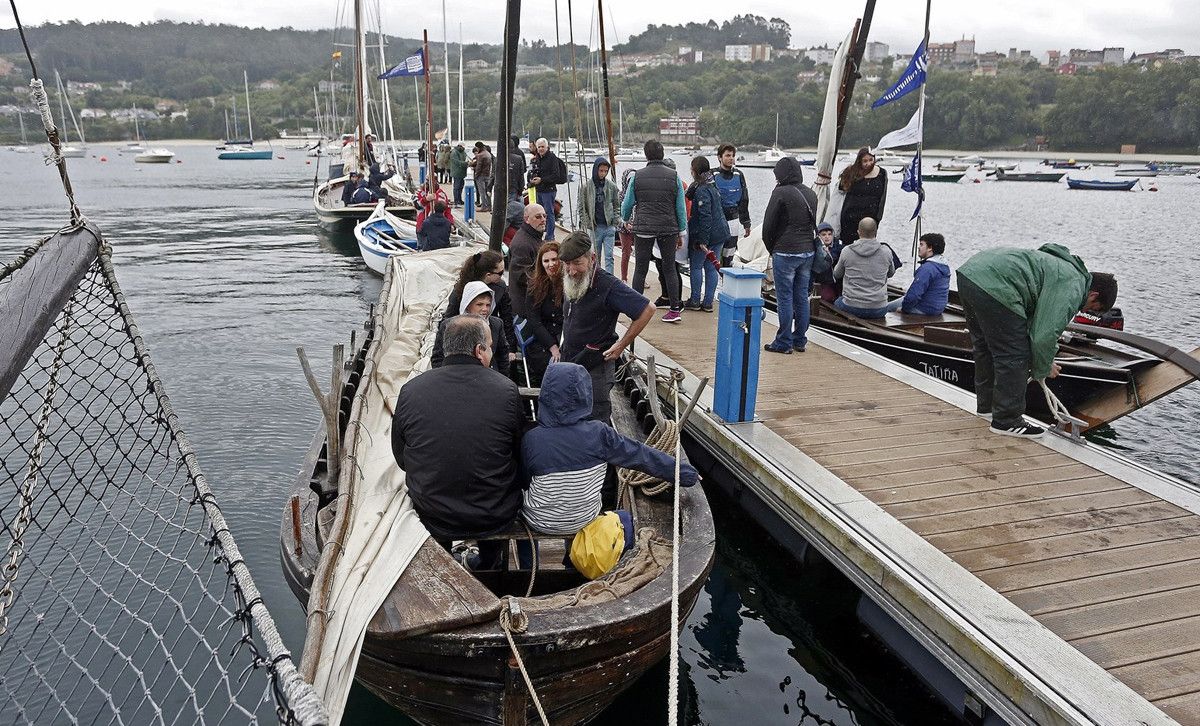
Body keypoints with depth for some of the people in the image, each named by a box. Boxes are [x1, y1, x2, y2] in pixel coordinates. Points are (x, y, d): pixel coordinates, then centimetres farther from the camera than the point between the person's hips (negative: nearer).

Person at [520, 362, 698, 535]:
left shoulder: (531, 439, -23)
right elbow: (642, 455, -13)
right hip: (583, 520, 2)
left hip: (541, 522, -1)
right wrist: (686, 473, -1)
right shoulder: (599, 434, -22)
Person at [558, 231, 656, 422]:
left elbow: (647, 310, -22)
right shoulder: (569, 281, 3)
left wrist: (621, 345, -17)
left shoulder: (608, 286, -22)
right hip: (568, 360, 8)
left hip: (595, 369, -8)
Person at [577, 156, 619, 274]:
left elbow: (616, 206, 12)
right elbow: (581, 208, 2)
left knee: (609, 257, -2)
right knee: (596, 257, 6)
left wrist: (616, 221, 0)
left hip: (609, 226, 1)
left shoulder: (611, 185, 5)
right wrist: (587, 224, -8)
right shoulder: (586, 186, -1)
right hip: (594, 227, -1)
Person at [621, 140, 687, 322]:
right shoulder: (674, 177, 1)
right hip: (669, 230, 1)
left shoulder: (637, 177, 0)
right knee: (669, 268, 8)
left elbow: (627, 205, 7)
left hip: (643, 229, -1)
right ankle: (675, 309, 6)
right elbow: (681, 207, 2)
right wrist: (681, 233, 9)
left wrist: (625, 220, 28)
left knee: (640, 269, 6)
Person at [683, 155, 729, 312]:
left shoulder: (701, 190, -17)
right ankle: (708, 302, 13)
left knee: (696, 266, 5)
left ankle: (695, 301, 12)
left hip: (705, 234, -8)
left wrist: (703, 240, -21)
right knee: (711, 267, 10)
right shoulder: (712, 186, 12)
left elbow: (705, 217, -21)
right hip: (720, 233, 8)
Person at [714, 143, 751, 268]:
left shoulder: (738, 175, 8)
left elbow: (744, 201, 13)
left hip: (733, 220, 4)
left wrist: (746, 223, 13)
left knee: (728, 257, 7)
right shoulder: (713, 175, -5)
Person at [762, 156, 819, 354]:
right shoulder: (811, 194, 10)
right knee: (802, 297, 11)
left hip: (785, 253, -7)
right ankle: (800, 340, 18)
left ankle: (784, 343, 3)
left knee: (785, 298, -1)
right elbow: (813, 223, 14)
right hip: (808, 251, 7)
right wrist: (807, 244, 15)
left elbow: (768, 224, -7)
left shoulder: (781, 193, -11)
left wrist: (771, 248, 7)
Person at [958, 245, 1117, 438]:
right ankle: (1006, 421, 7)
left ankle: (986, 406, 40)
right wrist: (1042, 370, 10)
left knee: (985, 347, 25)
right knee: (1014, 357, -1)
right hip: (992, 287, -11)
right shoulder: (1073, 287, -3)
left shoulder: (1064, 267, 29)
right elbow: (1045, 334, -7)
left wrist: (1044, 363, 31)